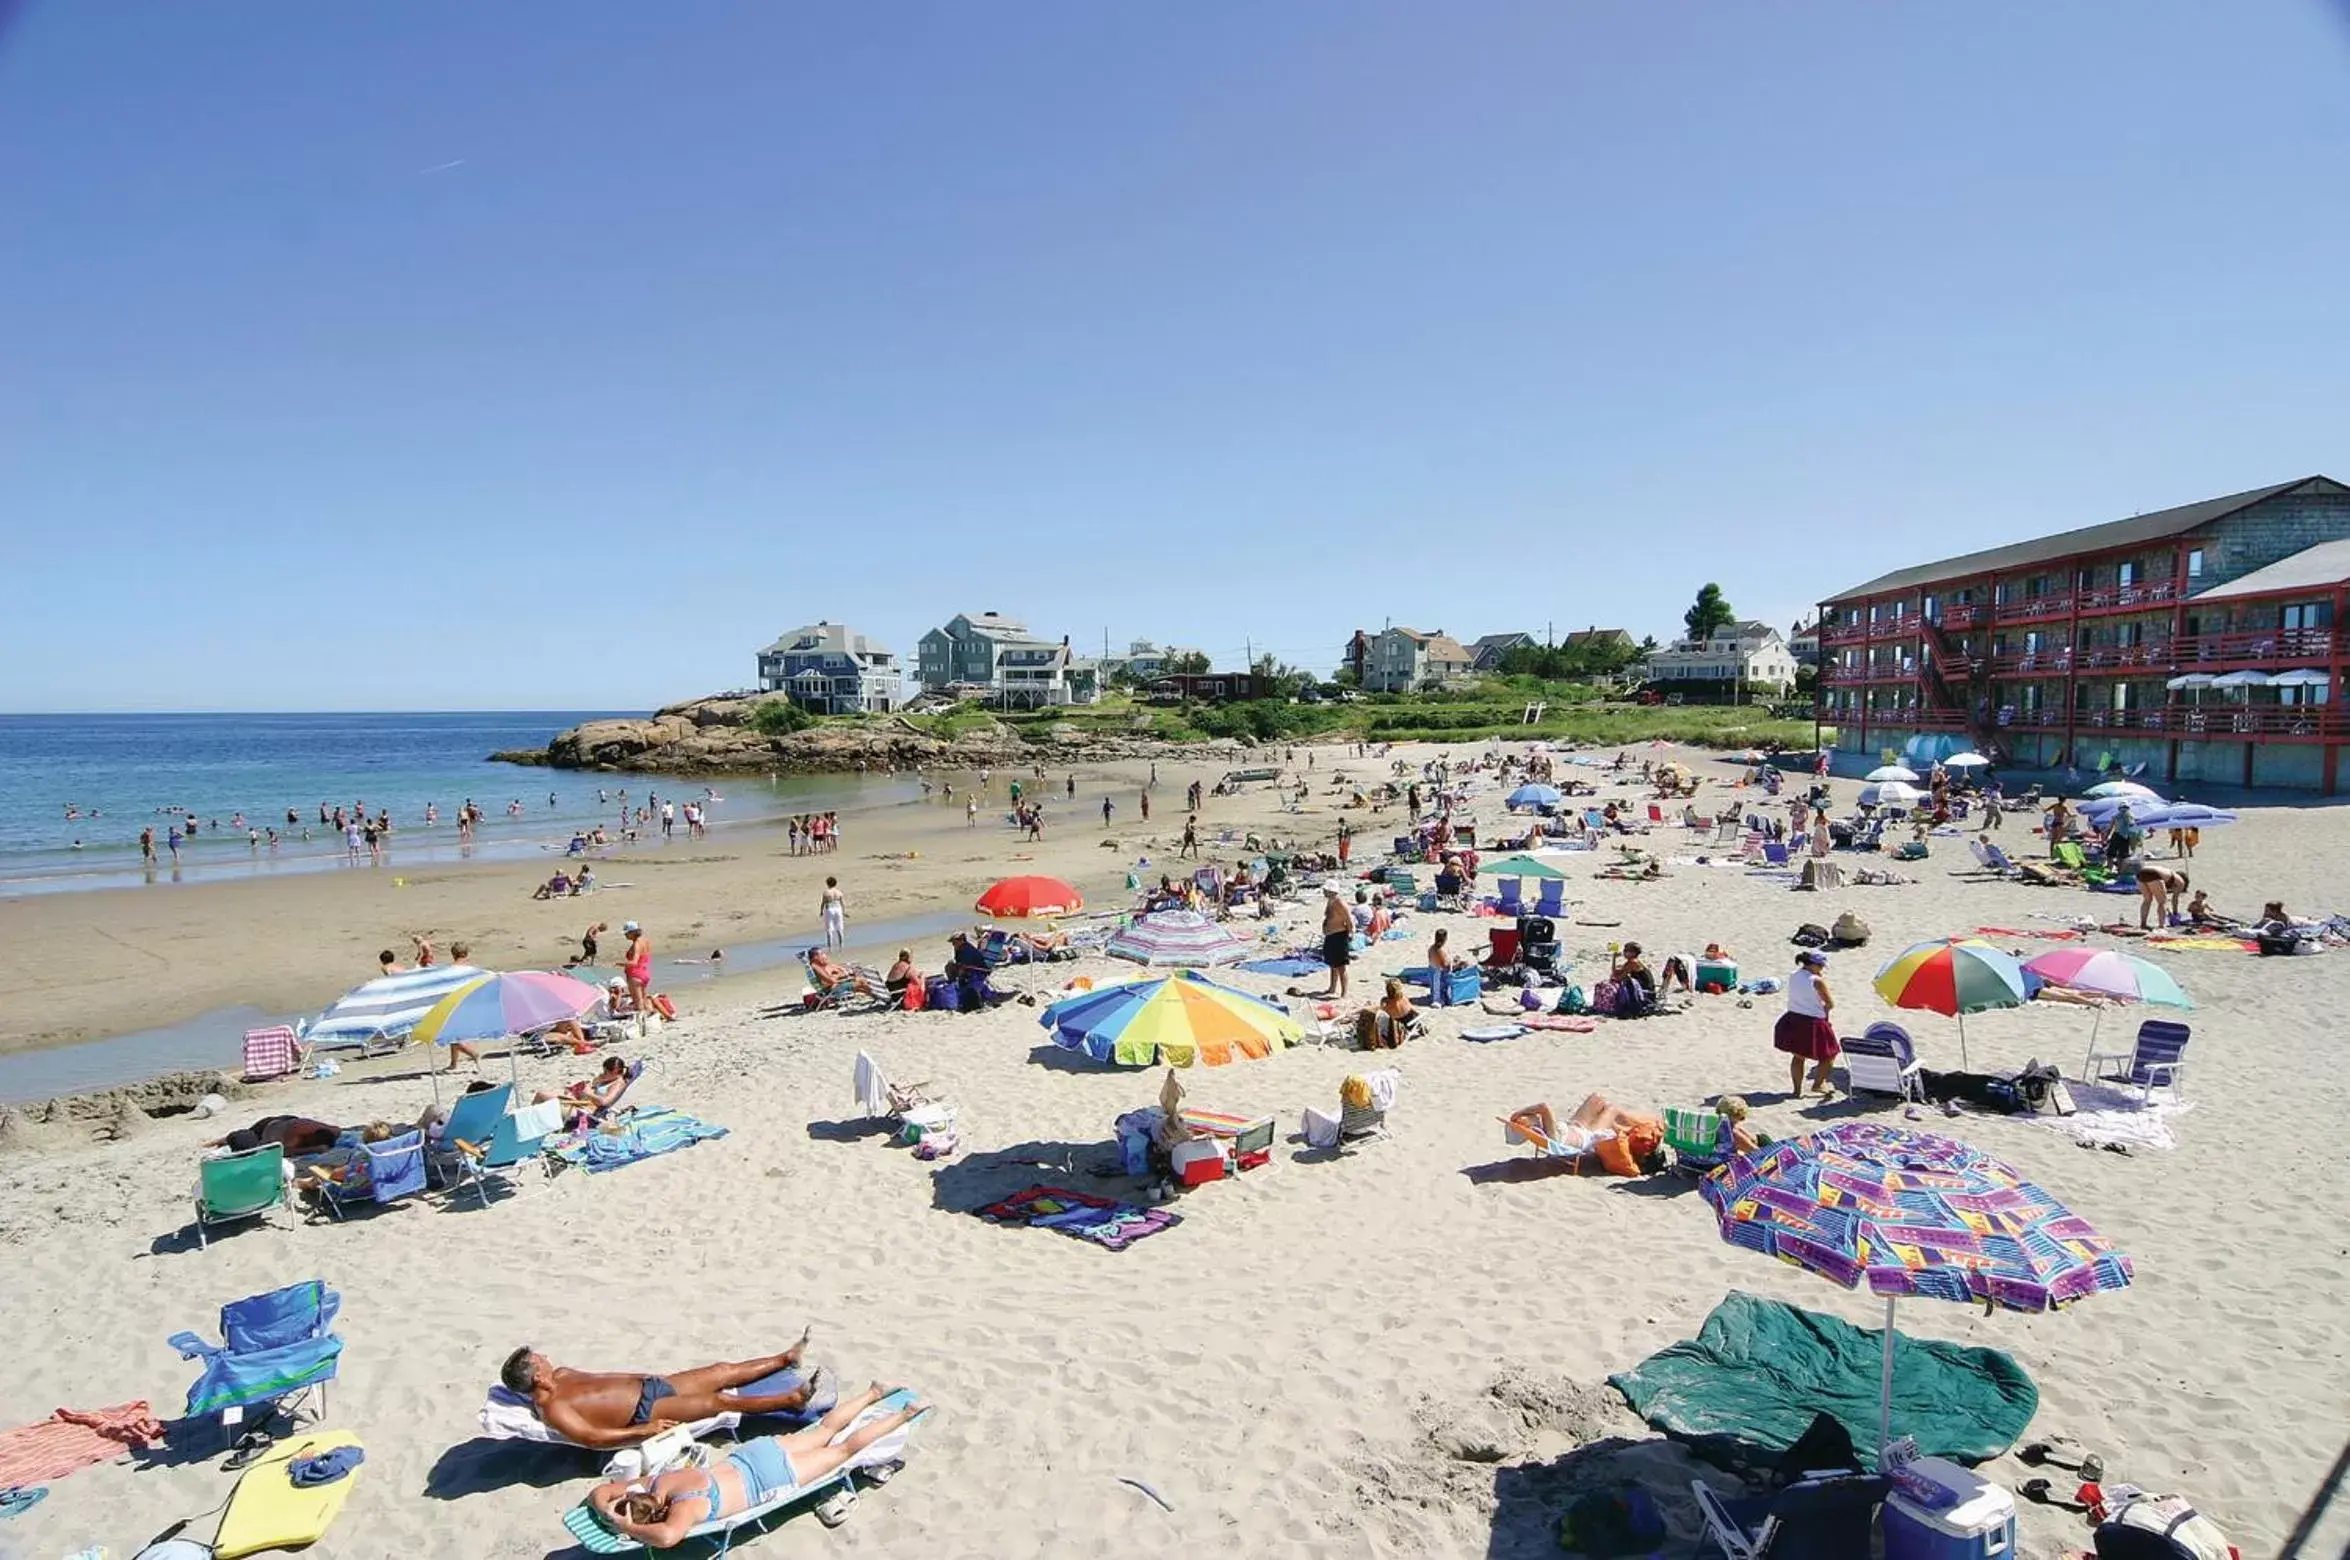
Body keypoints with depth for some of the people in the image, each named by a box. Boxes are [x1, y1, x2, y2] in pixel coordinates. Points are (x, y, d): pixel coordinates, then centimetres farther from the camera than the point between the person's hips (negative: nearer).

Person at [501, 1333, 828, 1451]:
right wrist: (644, 1430, -27)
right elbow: (591, 1437, -25)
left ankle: (785, 1359, 19)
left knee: (724, 1371, 6)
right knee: (719, 1400, -17)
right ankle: (792, 1399, -12)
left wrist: (647, 1376, 20)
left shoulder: (562, 1374, 10)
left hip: (650, 1385, 9)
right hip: (646, 1413, -9)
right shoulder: (551, 1407, -17)